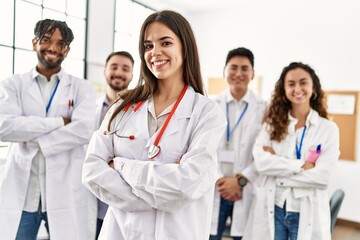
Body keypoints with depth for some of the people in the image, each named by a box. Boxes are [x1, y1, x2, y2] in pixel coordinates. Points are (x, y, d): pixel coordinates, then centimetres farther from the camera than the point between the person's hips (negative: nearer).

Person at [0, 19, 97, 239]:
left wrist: (34, 139, -11)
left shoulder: (82, 88, 5)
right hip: (20, 192, 1)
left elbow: (84, 130, -12)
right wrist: (60, 121, -11)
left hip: (67, 193, -1)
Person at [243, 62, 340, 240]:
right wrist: (302, 165, -16)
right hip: (271, 209, 1)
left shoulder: (328, 129, -2)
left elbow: (323, 176, -12)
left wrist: (278, 168, -12)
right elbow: (261, 162, -13)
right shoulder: (272, 123, 2)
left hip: (307, 214, 0)